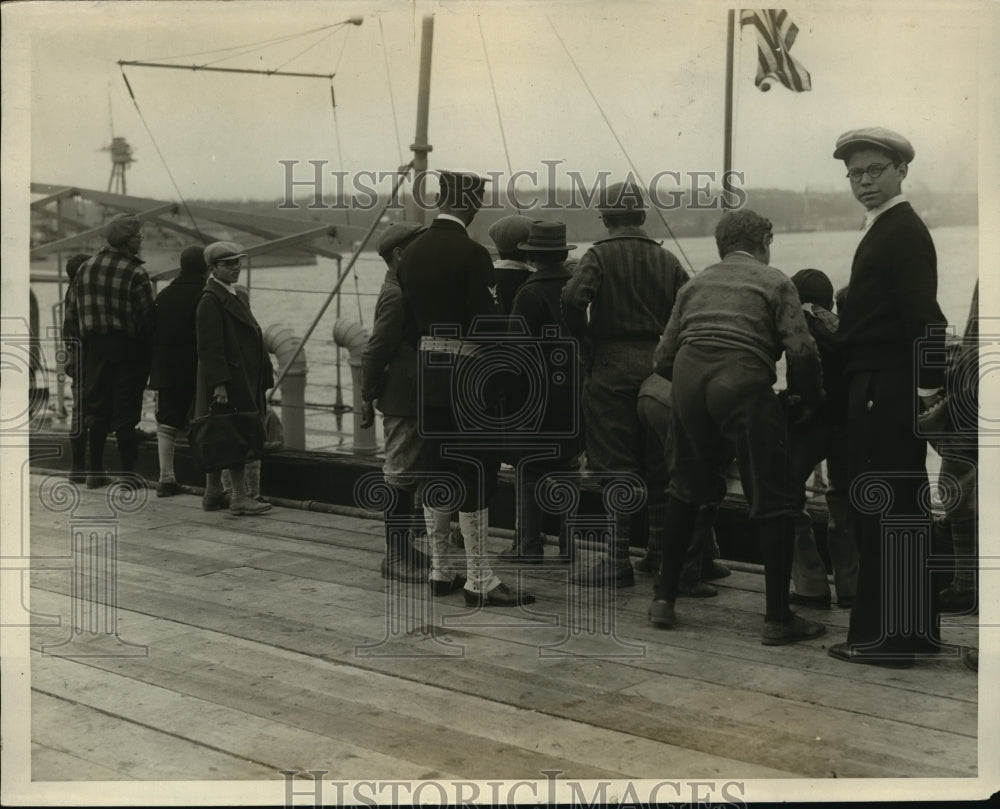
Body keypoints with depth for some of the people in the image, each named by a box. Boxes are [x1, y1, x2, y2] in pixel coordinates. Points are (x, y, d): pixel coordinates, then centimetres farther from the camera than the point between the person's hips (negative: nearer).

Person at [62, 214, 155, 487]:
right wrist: (149, 350, -4)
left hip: (93, 345, 5)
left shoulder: (86, 267, 6)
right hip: (126, 347, -5)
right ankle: (127, 471, 3)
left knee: (96, 407, 11)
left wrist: (78, 339, 16)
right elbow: (146, 317, -13)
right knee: (125, 412, 1)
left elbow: (71, 309, 9)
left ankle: (95, 470, 13)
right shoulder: (135, 273, -12)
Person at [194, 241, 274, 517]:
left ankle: (213, 494, 18)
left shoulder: (237, 295, 17)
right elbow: (210, 347, -18)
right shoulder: (211, 300, -12)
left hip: (243, 379, 9)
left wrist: (265, 370, 19)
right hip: (227, 380, -9)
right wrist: (219, 383, -22)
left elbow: (250, 337, 22)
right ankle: (240, 496, -5)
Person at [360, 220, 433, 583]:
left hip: (415, 399, 10)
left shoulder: (404, 290, 13)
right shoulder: (397, 295, -17)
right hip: (403, 402, -10)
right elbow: (375, 351, -18)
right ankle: (395, 556, 5)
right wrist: (369, 398, -15)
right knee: (401, 477, -3)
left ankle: (402, 548, 24)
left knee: (412, 474, 15)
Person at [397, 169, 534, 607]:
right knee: (477, 473, -4)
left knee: (438, 471, 13)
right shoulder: (471, 253, -15)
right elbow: (488, 320, -17)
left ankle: (440, 570, 20)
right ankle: (479, 580, -2)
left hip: (428, 374, 8)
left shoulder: (412, 252, 8)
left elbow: (408, 322, 12)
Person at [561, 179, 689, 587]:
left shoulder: (600, 255, -4)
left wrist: (586, 343, -7)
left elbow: (573, 299, -21)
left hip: (611, 367, -4)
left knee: (615, 465, -2)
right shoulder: (666, 260, 9)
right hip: (658, 366, 4)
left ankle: (618, 559, -1)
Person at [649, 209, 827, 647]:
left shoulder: (696, 283, 23)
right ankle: (777, 618, 9)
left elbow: (663, 358, 17)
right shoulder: (774, 282, 12)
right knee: (774, 501, 6)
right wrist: (810, 398, 15)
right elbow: (802, 352, -1)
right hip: (744, 383, -4)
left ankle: (664, 598, 27)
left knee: (686, 488, 24)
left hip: (687, 379, 5)